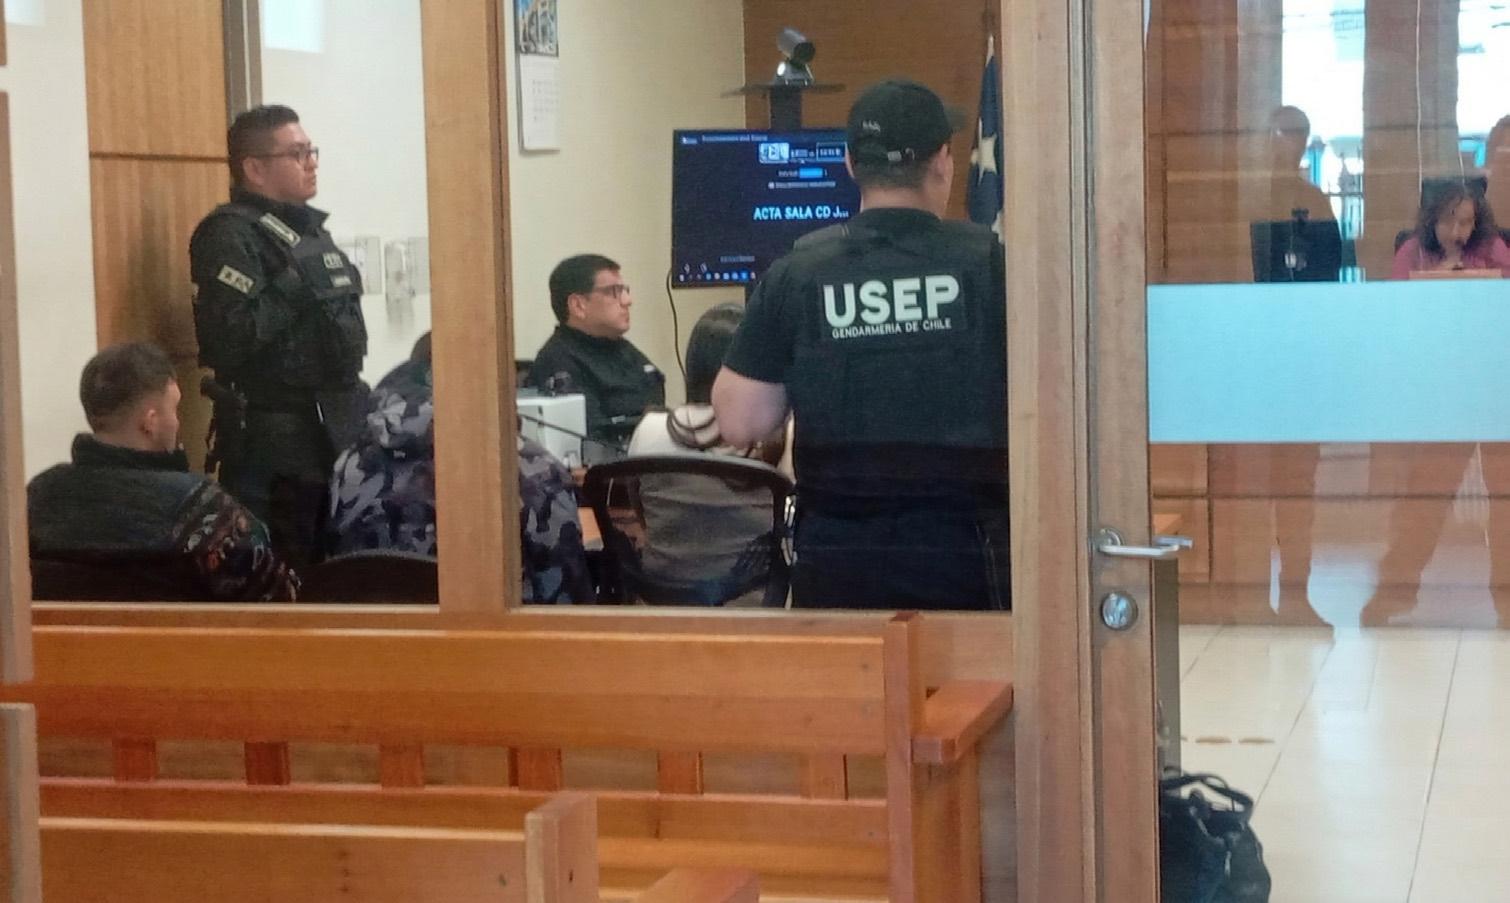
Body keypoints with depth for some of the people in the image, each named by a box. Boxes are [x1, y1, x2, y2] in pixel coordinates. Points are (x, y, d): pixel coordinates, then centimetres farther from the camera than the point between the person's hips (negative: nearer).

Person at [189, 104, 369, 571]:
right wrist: (294, 285, -20)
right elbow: (226, 343, -24)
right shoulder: (229, 236, -12)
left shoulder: (306, 226, 17)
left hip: (331, 430, 9)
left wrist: (352, 404, 19)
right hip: (273, 445, -9)